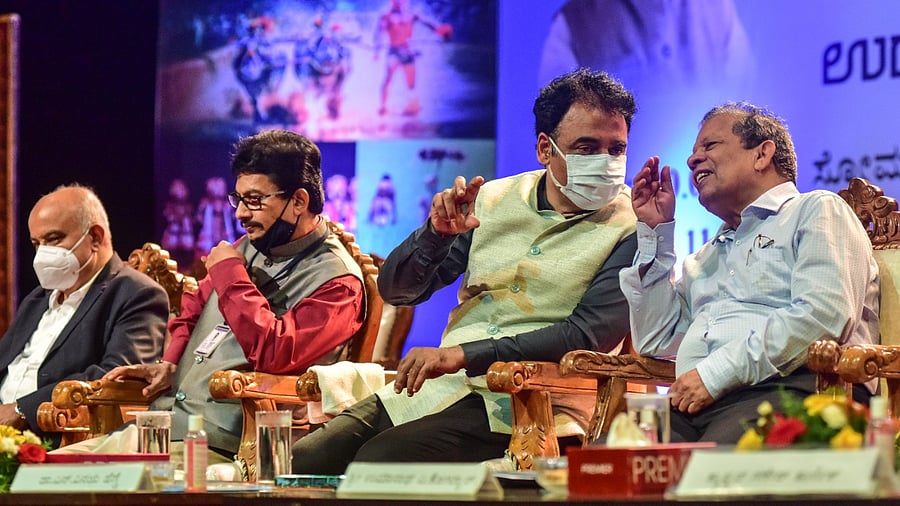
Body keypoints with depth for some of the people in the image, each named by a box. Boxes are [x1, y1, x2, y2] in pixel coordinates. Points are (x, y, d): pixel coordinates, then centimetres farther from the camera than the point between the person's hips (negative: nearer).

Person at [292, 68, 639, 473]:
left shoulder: (631, 228, -4)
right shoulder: (493, 200, 11)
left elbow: (588, 336, -16)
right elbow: (395, 290, 11)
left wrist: (464, 355, -22)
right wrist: (438, 232, -11)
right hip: (434, 386, 5)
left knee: (374, 463, -27)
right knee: (303, 460, -13)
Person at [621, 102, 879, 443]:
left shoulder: (818, 210, 11)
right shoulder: (709, 256, 36)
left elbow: (823, 315, -7)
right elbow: (656, 341, 28)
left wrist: (716, 373, -13)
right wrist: (654, 232, 26)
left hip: (787, 390, -6)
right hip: (694, 402, 6)